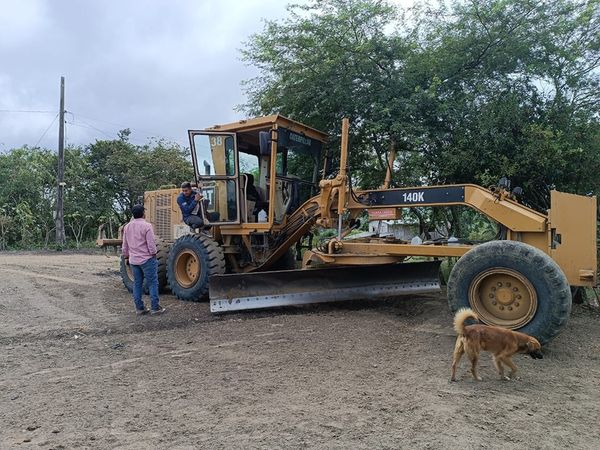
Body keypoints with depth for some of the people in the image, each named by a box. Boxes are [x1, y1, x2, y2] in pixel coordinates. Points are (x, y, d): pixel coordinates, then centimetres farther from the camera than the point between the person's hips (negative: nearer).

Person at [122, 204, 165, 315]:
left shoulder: (127, 227, 7)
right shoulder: (146, 226, -14)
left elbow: (125, 245, 13)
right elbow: (151, 244, -15)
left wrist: (126, 257, 22)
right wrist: (154, 255, -2)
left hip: (133, 260, 6)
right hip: (146, 259, -6)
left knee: (137, 284, 11)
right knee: (152, 283, 0)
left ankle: (139, 308, 14)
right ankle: (155, 308, 1)